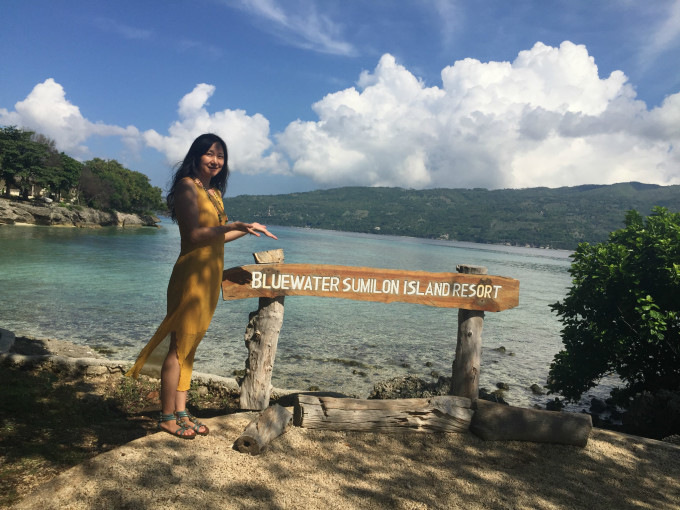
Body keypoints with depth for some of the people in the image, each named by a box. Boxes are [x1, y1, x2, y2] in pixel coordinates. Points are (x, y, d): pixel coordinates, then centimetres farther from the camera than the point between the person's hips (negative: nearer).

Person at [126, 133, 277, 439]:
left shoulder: (215, 192, 16)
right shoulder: (187, 186, -8)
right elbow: (195, 235, -19)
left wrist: (248, 229, 22)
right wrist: (233, 225, -21)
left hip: (211, 277, 8)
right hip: (192, 275, -8)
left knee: (189, 348, 13)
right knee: (178, 347, 0)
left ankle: (181, 413, 23)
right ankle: (167, 417, 13)